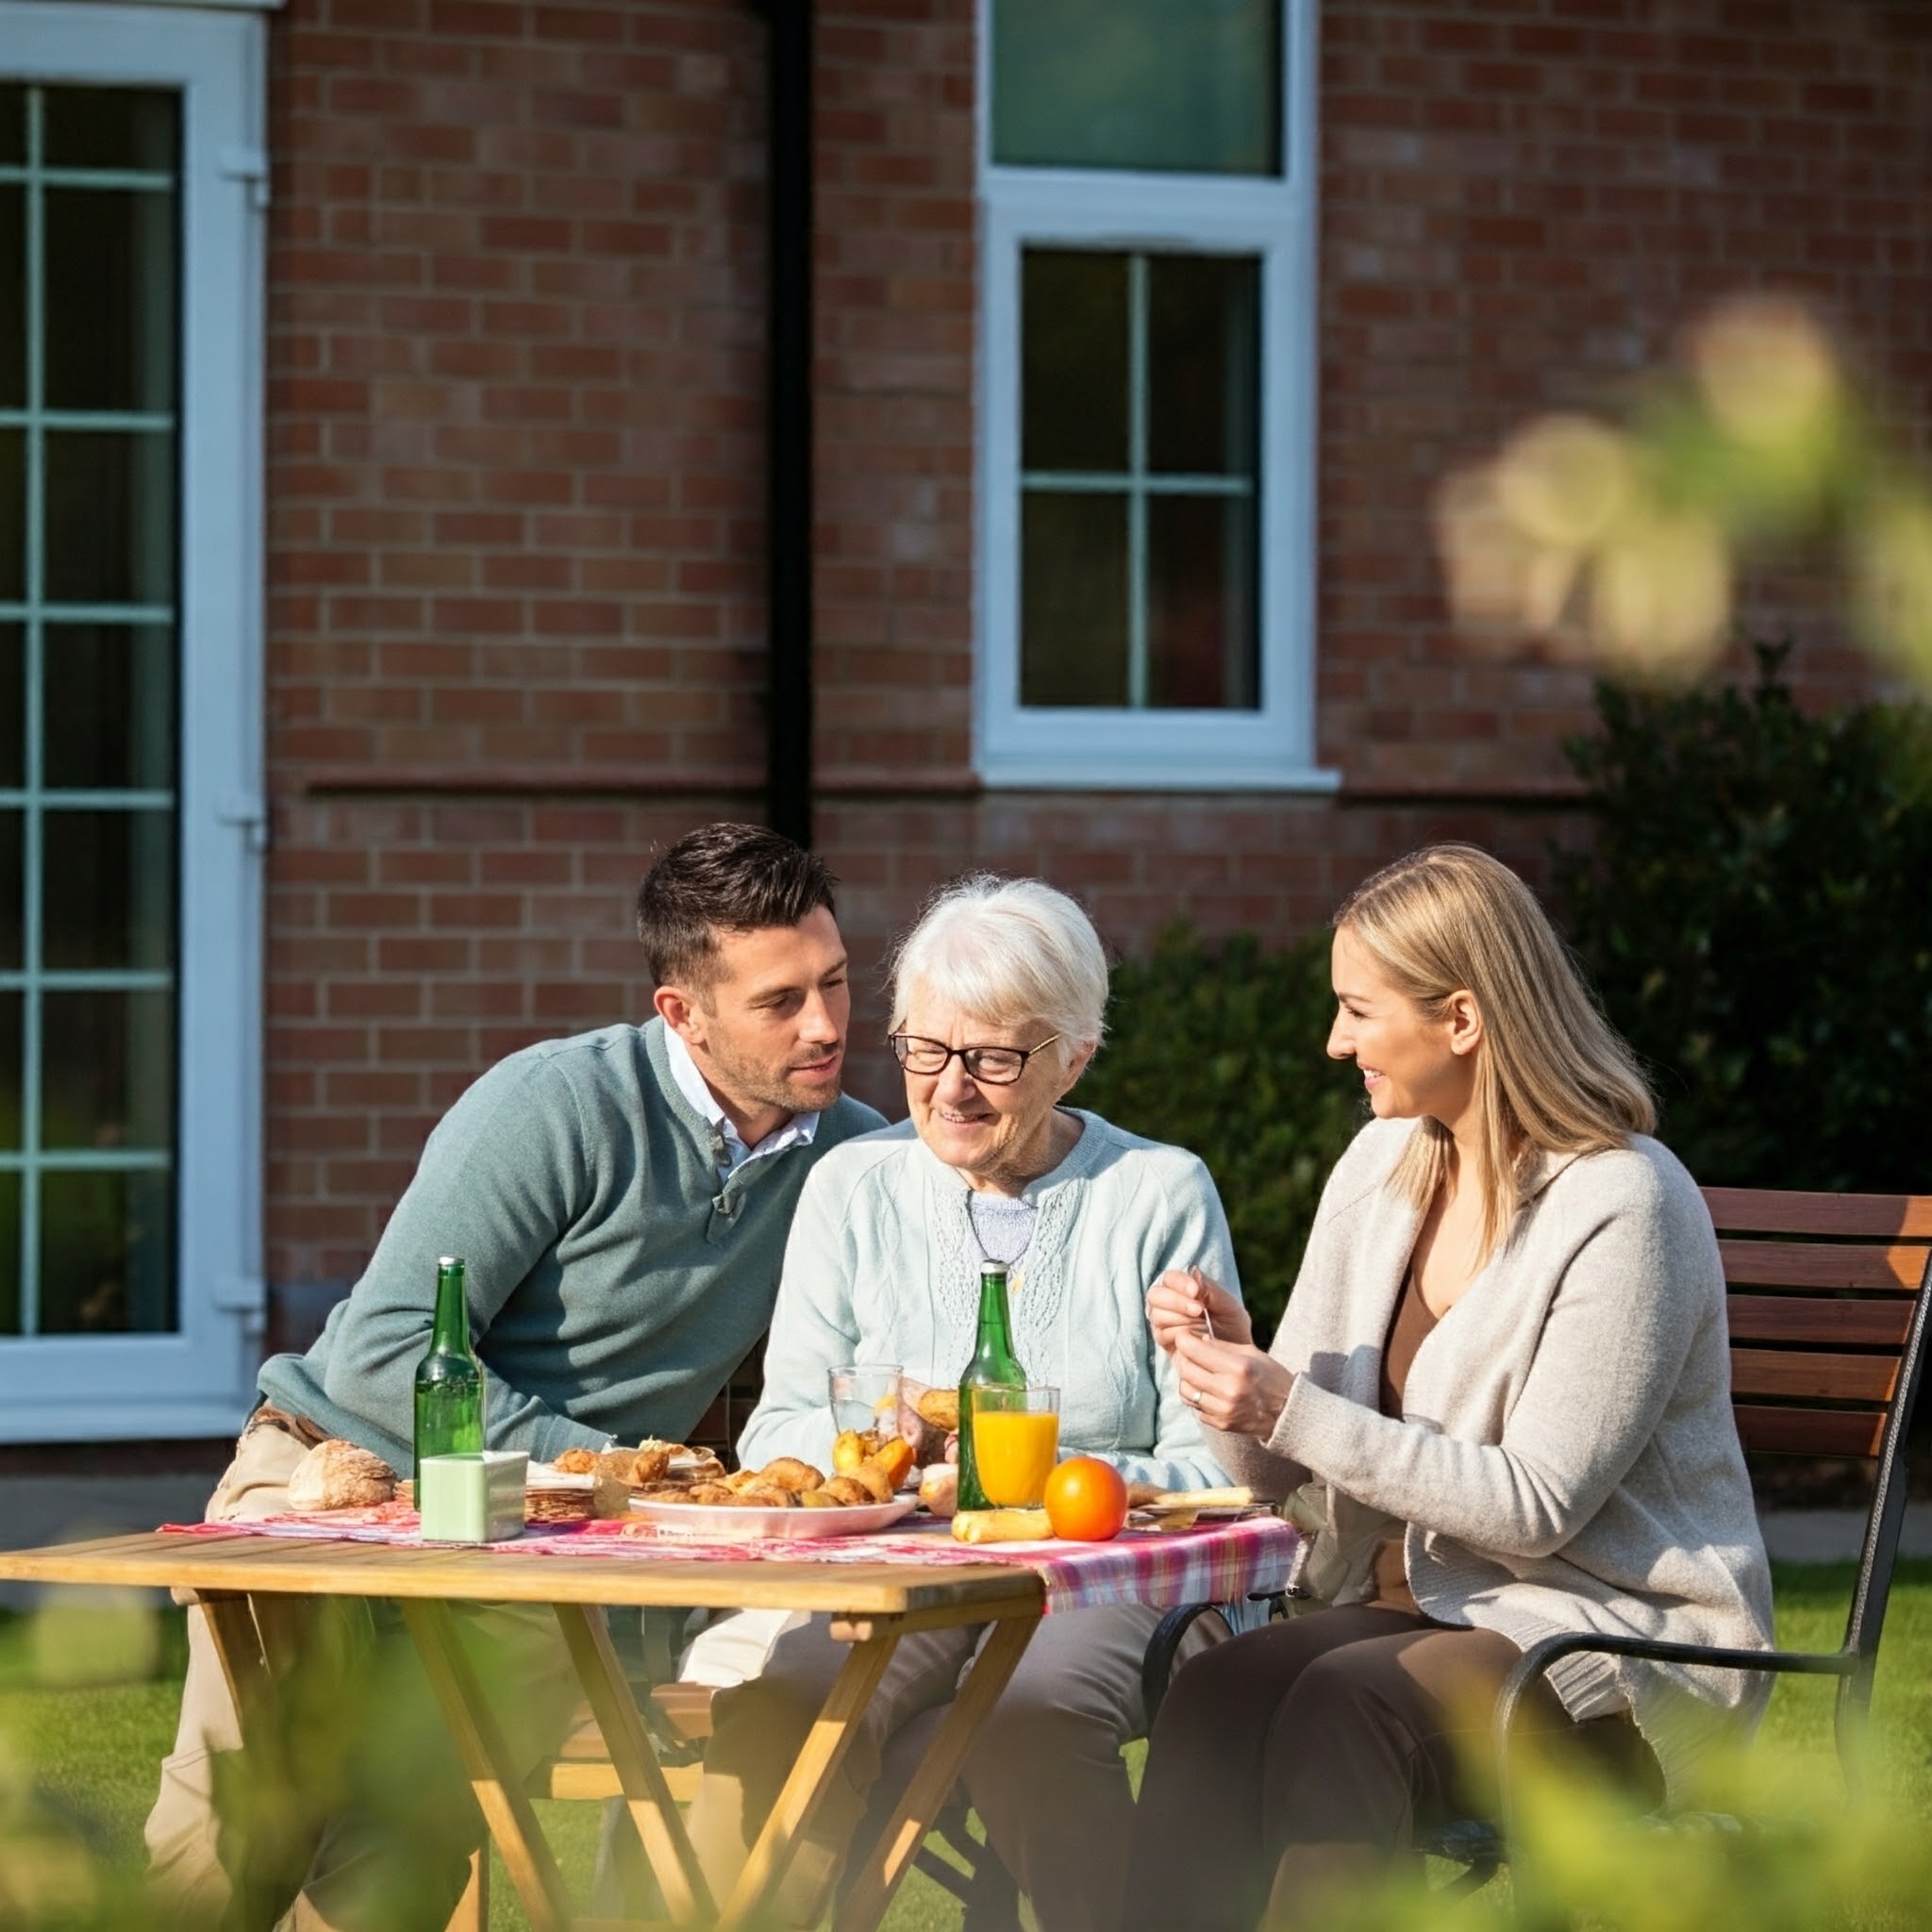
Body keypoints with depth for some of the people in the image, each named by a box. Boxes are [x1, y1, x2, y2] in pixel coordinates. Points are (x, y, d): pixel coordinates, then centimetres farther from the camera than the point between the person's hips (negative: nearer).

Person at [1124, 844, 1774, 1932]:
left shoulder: (1623, 1207, -14)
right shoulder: (1381, 1170, 10)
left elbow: (1538, 1506, -18)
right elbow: (1280, 1467, 14)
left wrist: (1295, 1413, -21)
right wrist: (1230, 1361, -8)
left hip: (1618, 1638, -6)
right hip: (1414, 1600, 6)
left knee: (1341, 1712, -34)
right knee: (1212, 1701, -26)